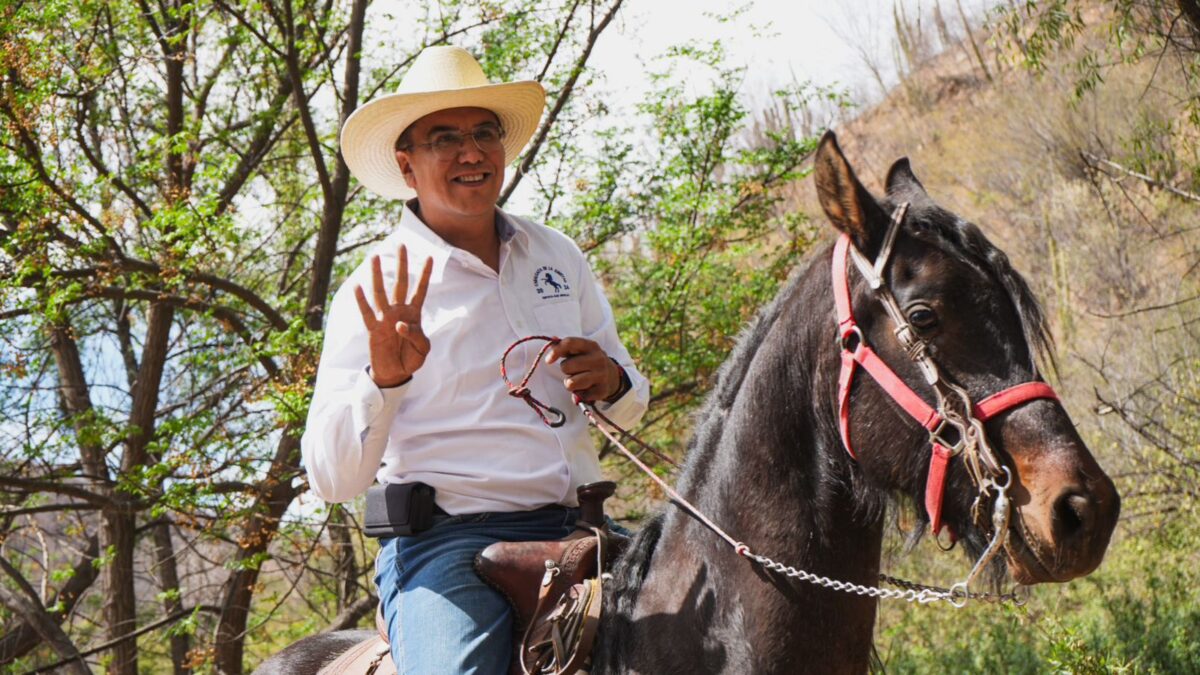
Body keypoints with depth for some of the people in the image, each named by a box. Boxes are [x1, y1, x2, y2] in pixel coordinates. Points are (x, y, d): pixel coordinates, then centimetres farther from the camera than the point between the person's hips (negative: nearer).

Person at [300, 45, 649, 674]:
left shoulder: (558, 256, 14)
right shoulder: (377, 294, 0)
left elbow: (631, 405, 23)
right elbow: (333, 480, -7)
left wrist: (612, 384, -1)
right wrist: (382, 379, -24)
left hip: (576, 528, 5)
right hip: (446, 543, -5)